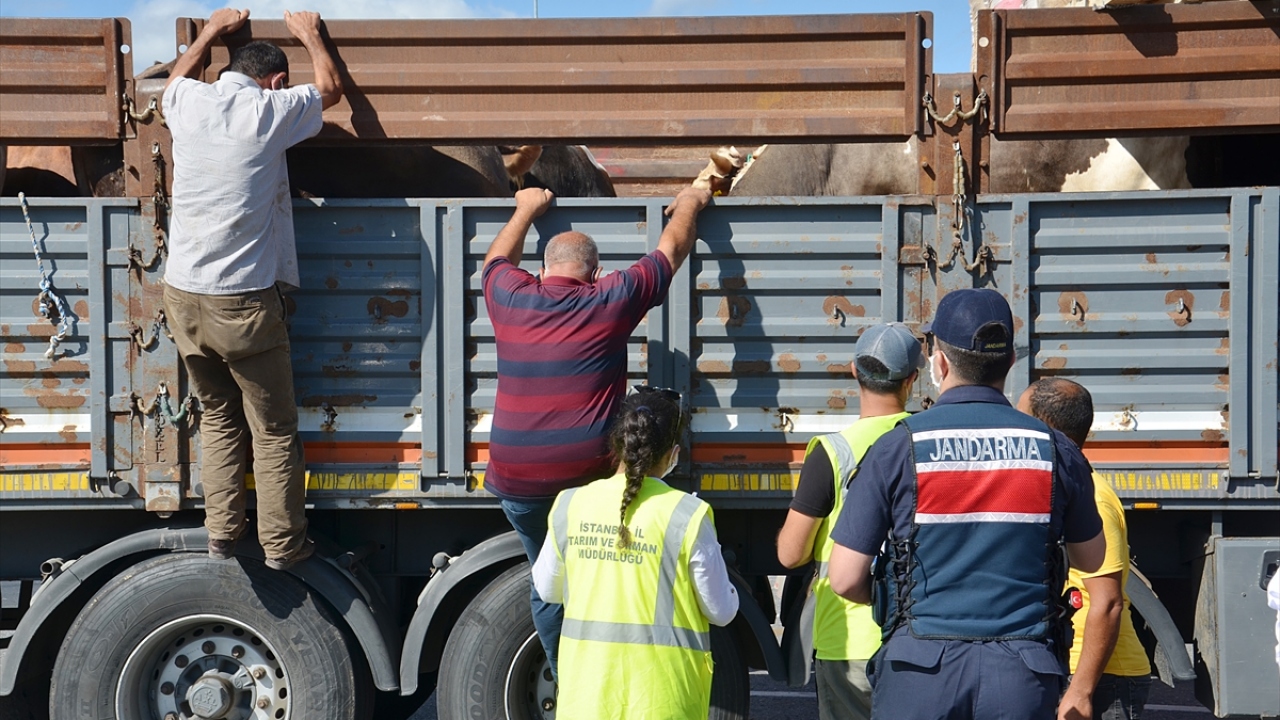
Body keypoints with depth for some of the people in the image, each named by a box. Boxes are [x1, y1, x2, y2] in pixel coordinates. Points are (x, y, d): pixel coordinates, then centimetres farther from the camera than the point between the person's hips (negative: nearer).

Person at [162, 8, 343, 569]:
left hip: (182, 296, 5)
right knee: (273, 428, 7)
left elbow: (177, 78, 32)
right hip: (242, 301, -5)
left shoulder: (190, 103, 4)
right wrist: (309, 35, 31)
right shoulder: (270, 111, -7)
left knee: (217, 417, 19)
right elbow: (330, 87, 14)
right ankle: (281, 543, 13)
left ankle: (221, 531, 19)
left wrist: (211, 31, 44)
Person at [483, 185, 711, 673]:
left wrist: (527, 210, 46)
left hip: (516, 480, 4)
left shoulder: (511, 300, 4)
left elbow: (498, 259, 31)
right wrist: (689, 206, 32)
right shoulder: (609, 302, -2)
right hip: (588, 474, -3)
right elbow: (672, 249, 13)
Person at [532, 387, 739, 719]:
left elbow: (546, 589, 10)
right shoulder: (688, 516, -14)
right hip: (658, 693, -3)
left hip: (586, 687, 3)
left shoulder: (570, 506, -4)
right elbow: (721, 611, -6)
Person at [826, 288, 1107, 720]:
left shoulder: (897, 448, -5)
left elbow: (845, 580, -5)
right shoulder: (1054, 449, 1)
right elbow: (1091, 559, 17)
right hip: (1022, 675, 2)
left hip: (919, 672, -1)